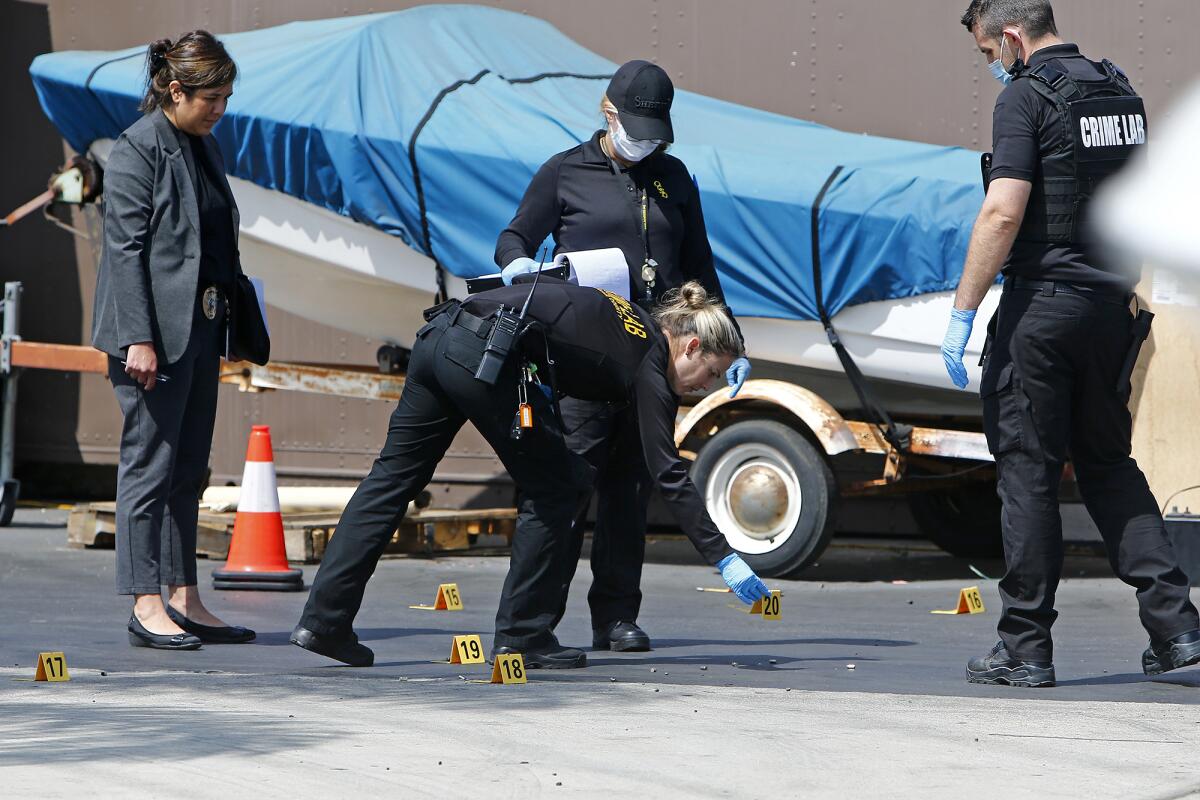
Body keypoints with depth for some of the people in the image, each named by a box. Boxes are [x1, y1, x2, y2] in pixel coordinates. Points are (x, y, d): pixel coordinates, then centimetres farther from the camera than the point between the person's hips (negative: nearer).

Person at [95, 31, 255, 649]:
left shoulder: (202, 146, 14)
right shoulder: (137, 151, -11)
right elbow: (124, 249, -15)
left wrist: (229, 325, 18)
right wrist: (138, 339, -21)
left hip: (200, 328, 9)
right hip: (155, 329, -9)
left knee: (188, 469, 10)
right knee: (150, 464, -6)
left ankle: (184, 601, 14)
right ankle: (147, 608, -4)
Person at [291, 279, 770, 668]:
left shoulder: (632, 325, 26)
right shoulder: (649, 366, 3)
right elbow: (668, 475, -3)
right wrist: (724, 559, -4)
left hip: (439, 333, 8)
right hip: (484, 355, -8)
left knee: (393, 476, 9)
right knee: (553, 490, 7)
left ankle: (324, 619, 8)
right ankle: (522, 634, 10)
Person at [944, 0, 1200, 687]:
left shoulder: (1027, 97, -11)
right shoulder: (1121, 94, 13)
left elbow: (1003, 213, -19)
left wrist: (963, 311, -15)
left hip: (1042, 302, -7)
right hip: (1111, 307, 7)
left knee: (1028, 471, -1)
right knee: (1108, 463, 16)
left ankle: (1025, 649, 2)